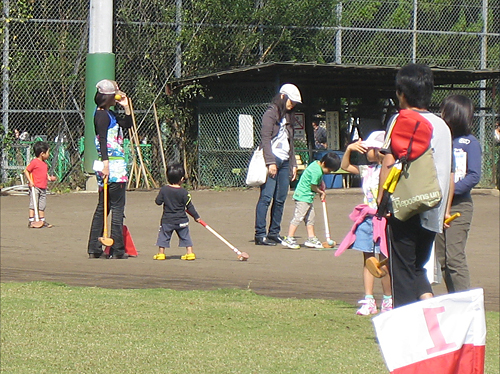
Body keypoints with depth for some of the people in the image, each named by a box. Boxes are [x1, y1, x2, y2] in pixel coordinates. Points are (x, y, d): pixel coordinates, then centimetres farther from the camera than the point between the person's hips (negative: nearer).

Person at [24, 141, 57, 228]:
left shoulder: (44, 163, 13)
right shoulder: (34, 162, -12)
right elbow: (26, 171, -10)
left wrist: (50, 178, 5)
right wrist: (30, 181, -17)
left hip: (43, 188, 8)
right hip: (35, 187, -8)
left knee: (42, 206, 13)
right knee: (33, 204, -7)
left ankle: (42, 221, 21)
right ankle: (31, 221, -5)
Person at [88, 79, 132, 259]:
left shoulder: (110, 114, 17)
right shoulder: (102, 115, -11)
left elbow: (127, 124, 27)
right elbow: (102, 140, -20)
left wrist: (126, 107, 14)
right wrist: (106, 162, -28)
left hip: (110, 165, 10)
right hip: (113, 165, -10)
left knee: (102, 207, 11)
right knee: (117, 207, -6)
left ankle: (94, 249, 12)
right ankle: (117, 249, -5)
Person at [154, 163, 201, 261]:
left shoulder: (164, 190, -7)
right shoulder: (184, 192, -10)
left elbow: (158, 201, -3)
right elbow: (189, 206, -6)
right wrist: (196, 216, 5)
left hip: (167, 220, 0)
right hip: (181, 221, 0)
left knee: (164, 236, 11)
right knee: (185, 236, 11)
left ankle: (161, 253, 12)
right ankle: (190, 253, 10)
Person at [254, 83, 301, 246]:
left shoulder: (288, 117, 21)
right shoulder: (271, 114, -4)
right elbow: (265, 139, -12)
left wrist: (293, 164, 19)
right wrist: (270, 162, -19)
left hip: (284, 162, 8)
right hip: (272, 160, -8)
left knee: (280, 199, 6)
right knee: (266, 197, -11)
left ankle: (274, 233, 11)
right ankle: (260, 234, -12)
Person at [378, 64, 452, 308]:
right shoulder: (442, 125, 11)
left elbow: (389, 162, -14)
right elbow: (449, 171, 13)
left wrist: (380, 199, -8)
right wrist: (445, 208, 19)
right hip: (433, 213, 5)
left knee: (402, 271, 2)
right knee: (417, 267, 17)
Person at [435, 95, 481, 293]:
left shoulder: (470, 143, -5)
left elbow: (474, 176, -13)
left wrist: (450, 191, -18)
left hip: (459, 205, -7)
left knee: (455, 256, -13)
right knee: (441, 258, 7)